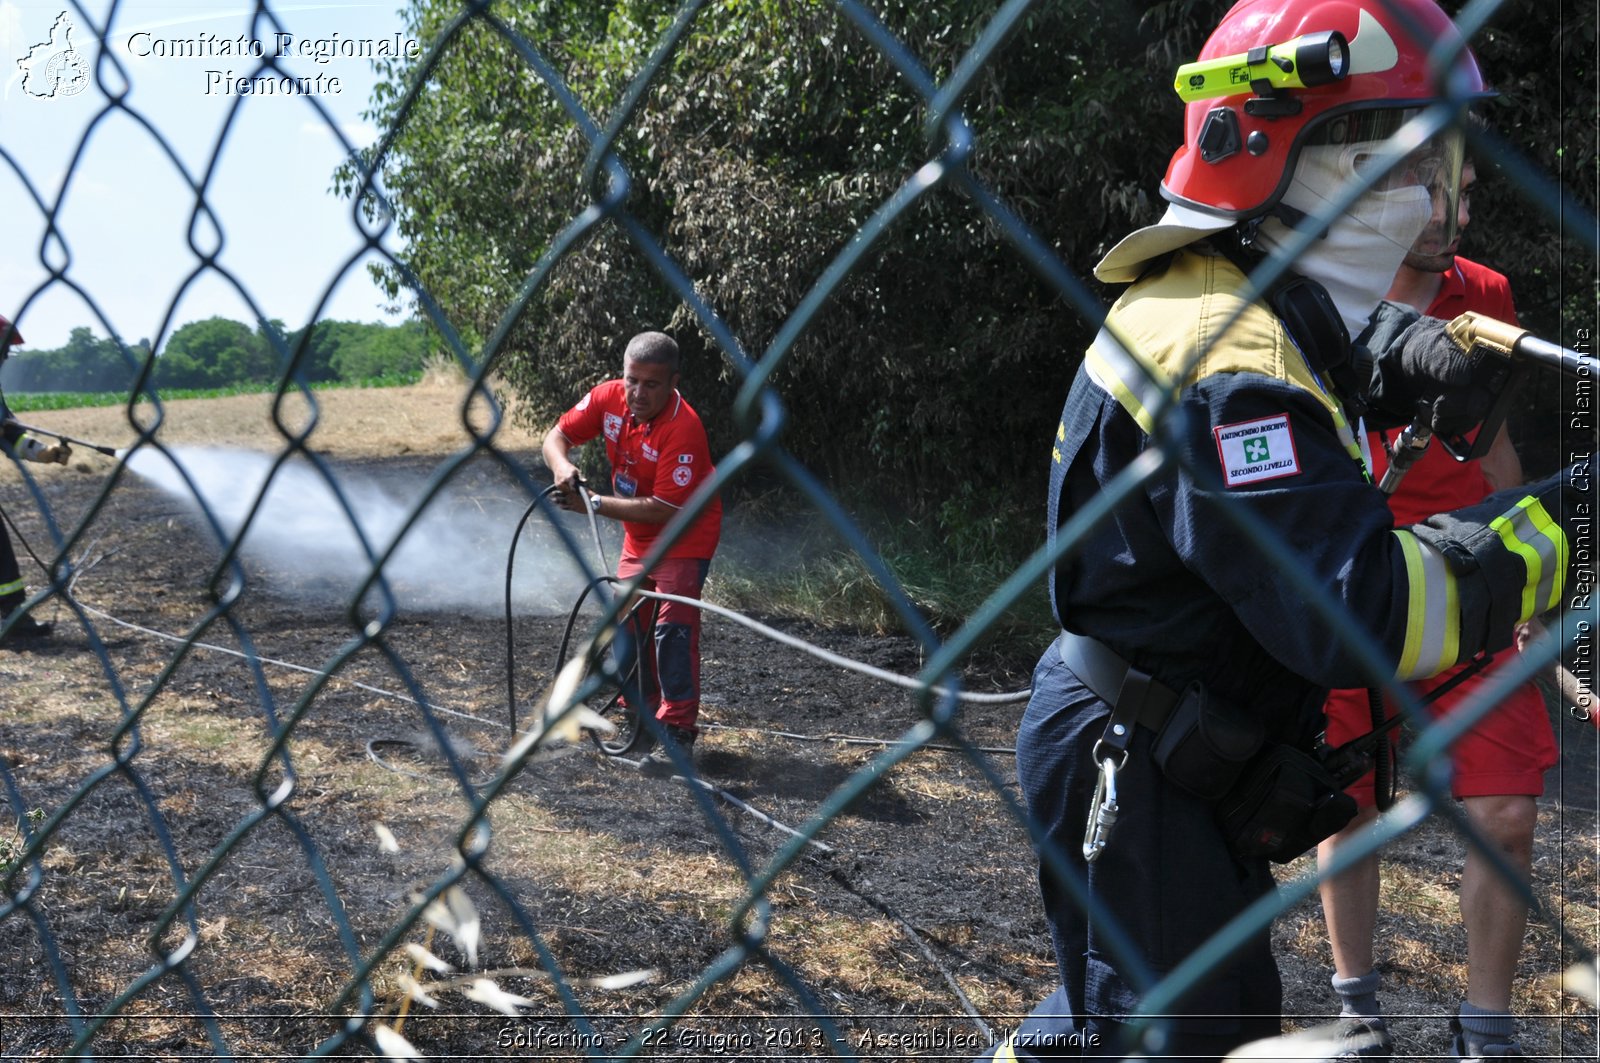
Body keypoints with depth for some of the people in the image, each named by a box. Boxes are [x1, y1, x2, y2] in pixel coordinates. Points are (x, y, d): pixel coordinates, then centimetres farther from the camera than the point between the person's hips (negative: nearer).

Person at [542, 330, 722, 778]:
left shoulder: (683, 429, -32)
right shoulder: (608, 397, -12)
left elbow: (664, 509, -32)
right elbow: (557, 436, -4)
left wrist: (594, 504, -30)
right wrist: (563, 467, -27)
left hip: (685, 535, -8)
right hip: (638, 539, 8)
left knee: (673, 627, -17)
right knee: (627, 624, 13)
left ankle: (677, 733, -11)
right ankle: (644, 715, 30)